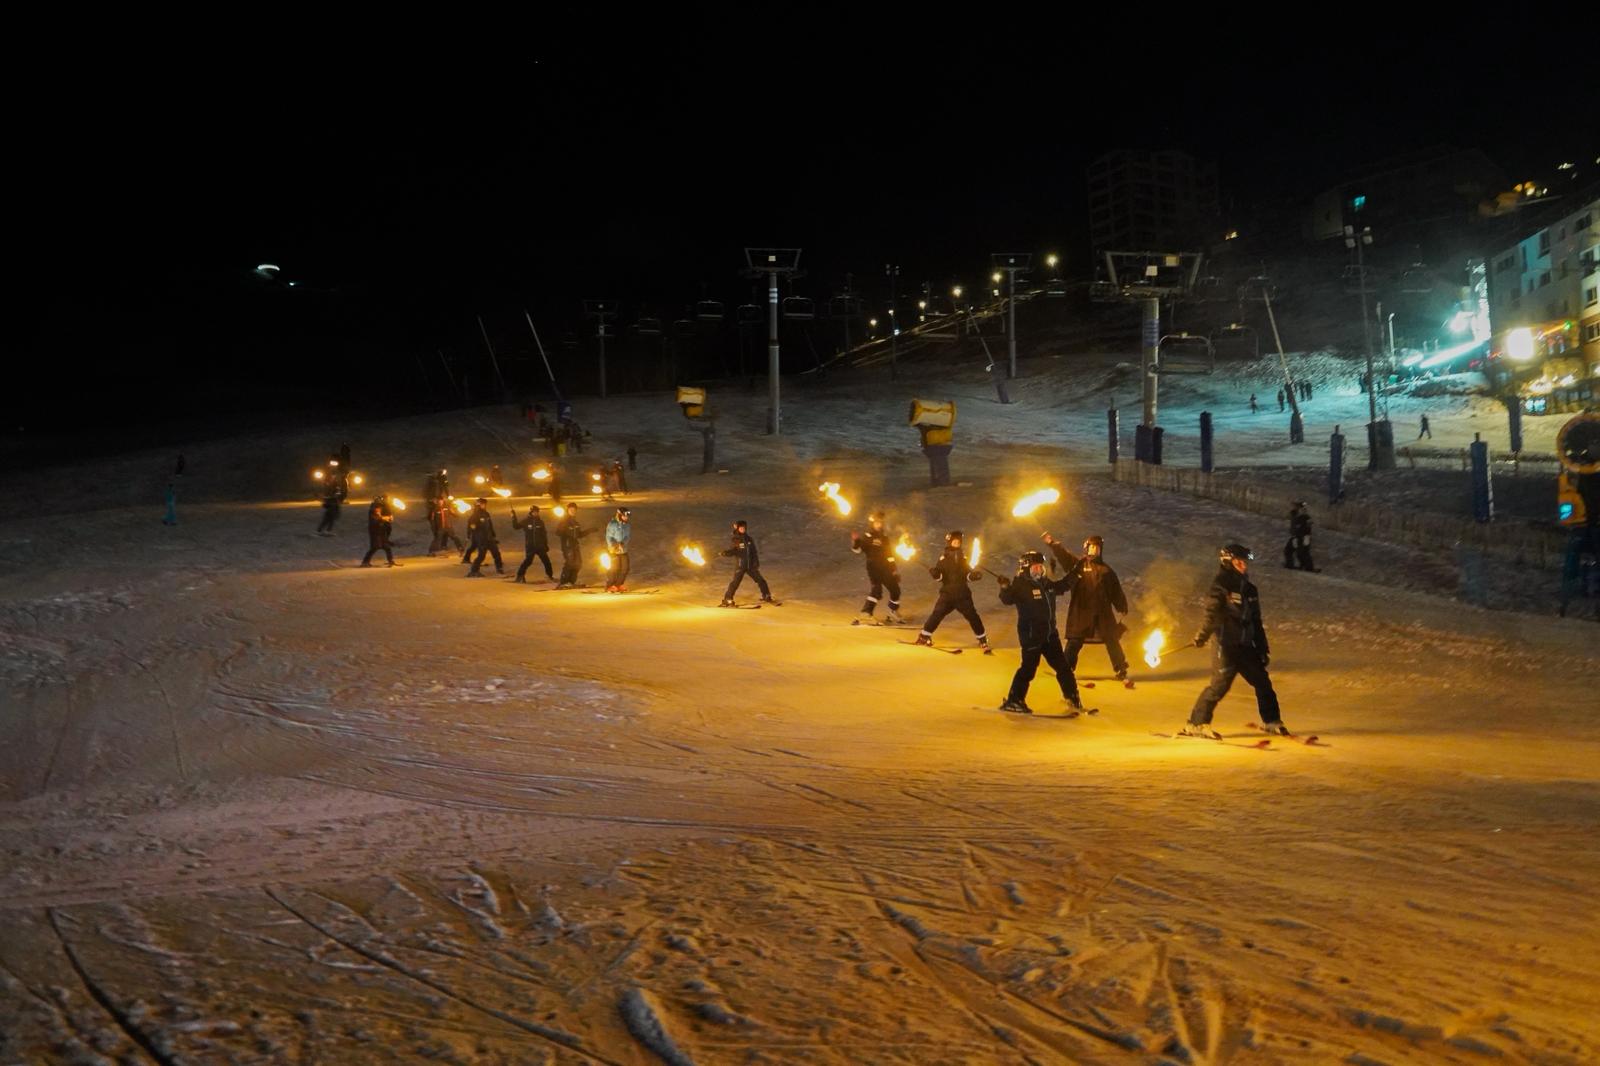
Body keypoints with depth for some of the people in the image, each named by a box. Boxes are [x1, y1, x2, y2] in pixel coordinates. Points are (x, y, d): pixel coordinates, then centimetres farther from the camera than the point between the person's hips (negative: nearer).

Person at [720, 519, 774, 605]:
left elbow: (754, 552, 12)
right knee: (735, 583, -8)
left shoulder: (749, 539, 6)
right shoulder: (736, 540, -5)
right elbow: (731, 552, -5)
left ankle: (766, 597, 21)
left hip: (751, 565, 4)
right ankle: (727, 600, 3)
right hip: (740, 566, -4)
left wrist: (756, 562, 4)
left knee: (760, 580, 6)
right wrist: (725, 553, -26)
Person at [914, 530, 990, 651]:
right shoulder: (944, 558, 2)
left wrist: (974, 575, -13)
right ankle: (924, 636, 8)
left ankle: (983, 640, 7)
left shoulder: (963, 557, 6)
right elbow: (939, 576, -1)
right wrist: (934, 573, -22)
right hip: (947, 593, -1)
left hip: (962, 594, 1)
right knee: (937, 614, -9)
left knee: (972, 616, -3)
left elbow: (968, 574, 7)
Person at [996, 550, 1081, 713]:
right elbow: (1008, 600, -27)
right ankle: (1013, 701, 1)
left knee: (1062, 666, 12)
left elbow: (1062, 586, 30)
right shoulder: (1020, 585, -12)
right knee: (1029, 667, -8)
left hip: (1049, 632, 8)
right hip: (1030, 633, -7)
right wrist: (1005, 588, -45)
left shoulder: (1045, 583, 11)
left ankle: (1072, 697, 25)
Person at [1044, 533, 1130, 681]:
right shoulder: (1078, 564, 7)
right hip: (1081, 611, -2)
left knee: (1112, 641, 2)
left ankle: (1121, 671, 11)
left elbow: (1116, 591, 16)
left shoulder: (1107, 571, 14)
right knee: (1074, 642, 0)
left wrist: (1122, 608, 8)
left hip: (1103, 612, 2)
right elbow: (1064, 555, -8)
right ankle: (1066, 670, 11)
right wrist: (1053, 543, -23)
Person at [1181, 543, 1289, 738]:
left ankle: (1271, 720, 25)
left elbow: (1256, 622, 20)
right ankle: (1196, 724, -1)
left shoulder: (1249, 589, 15)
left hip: (1245, 646, 7)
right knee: (1220, 685, -10)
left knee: (1262, 681, 9)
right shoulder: (1221, 585, -8)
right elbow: (1212, 613, -18)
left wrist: (1262, 648, 19)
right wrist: (1202, 635, -31)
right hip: (1226, 646, -7)